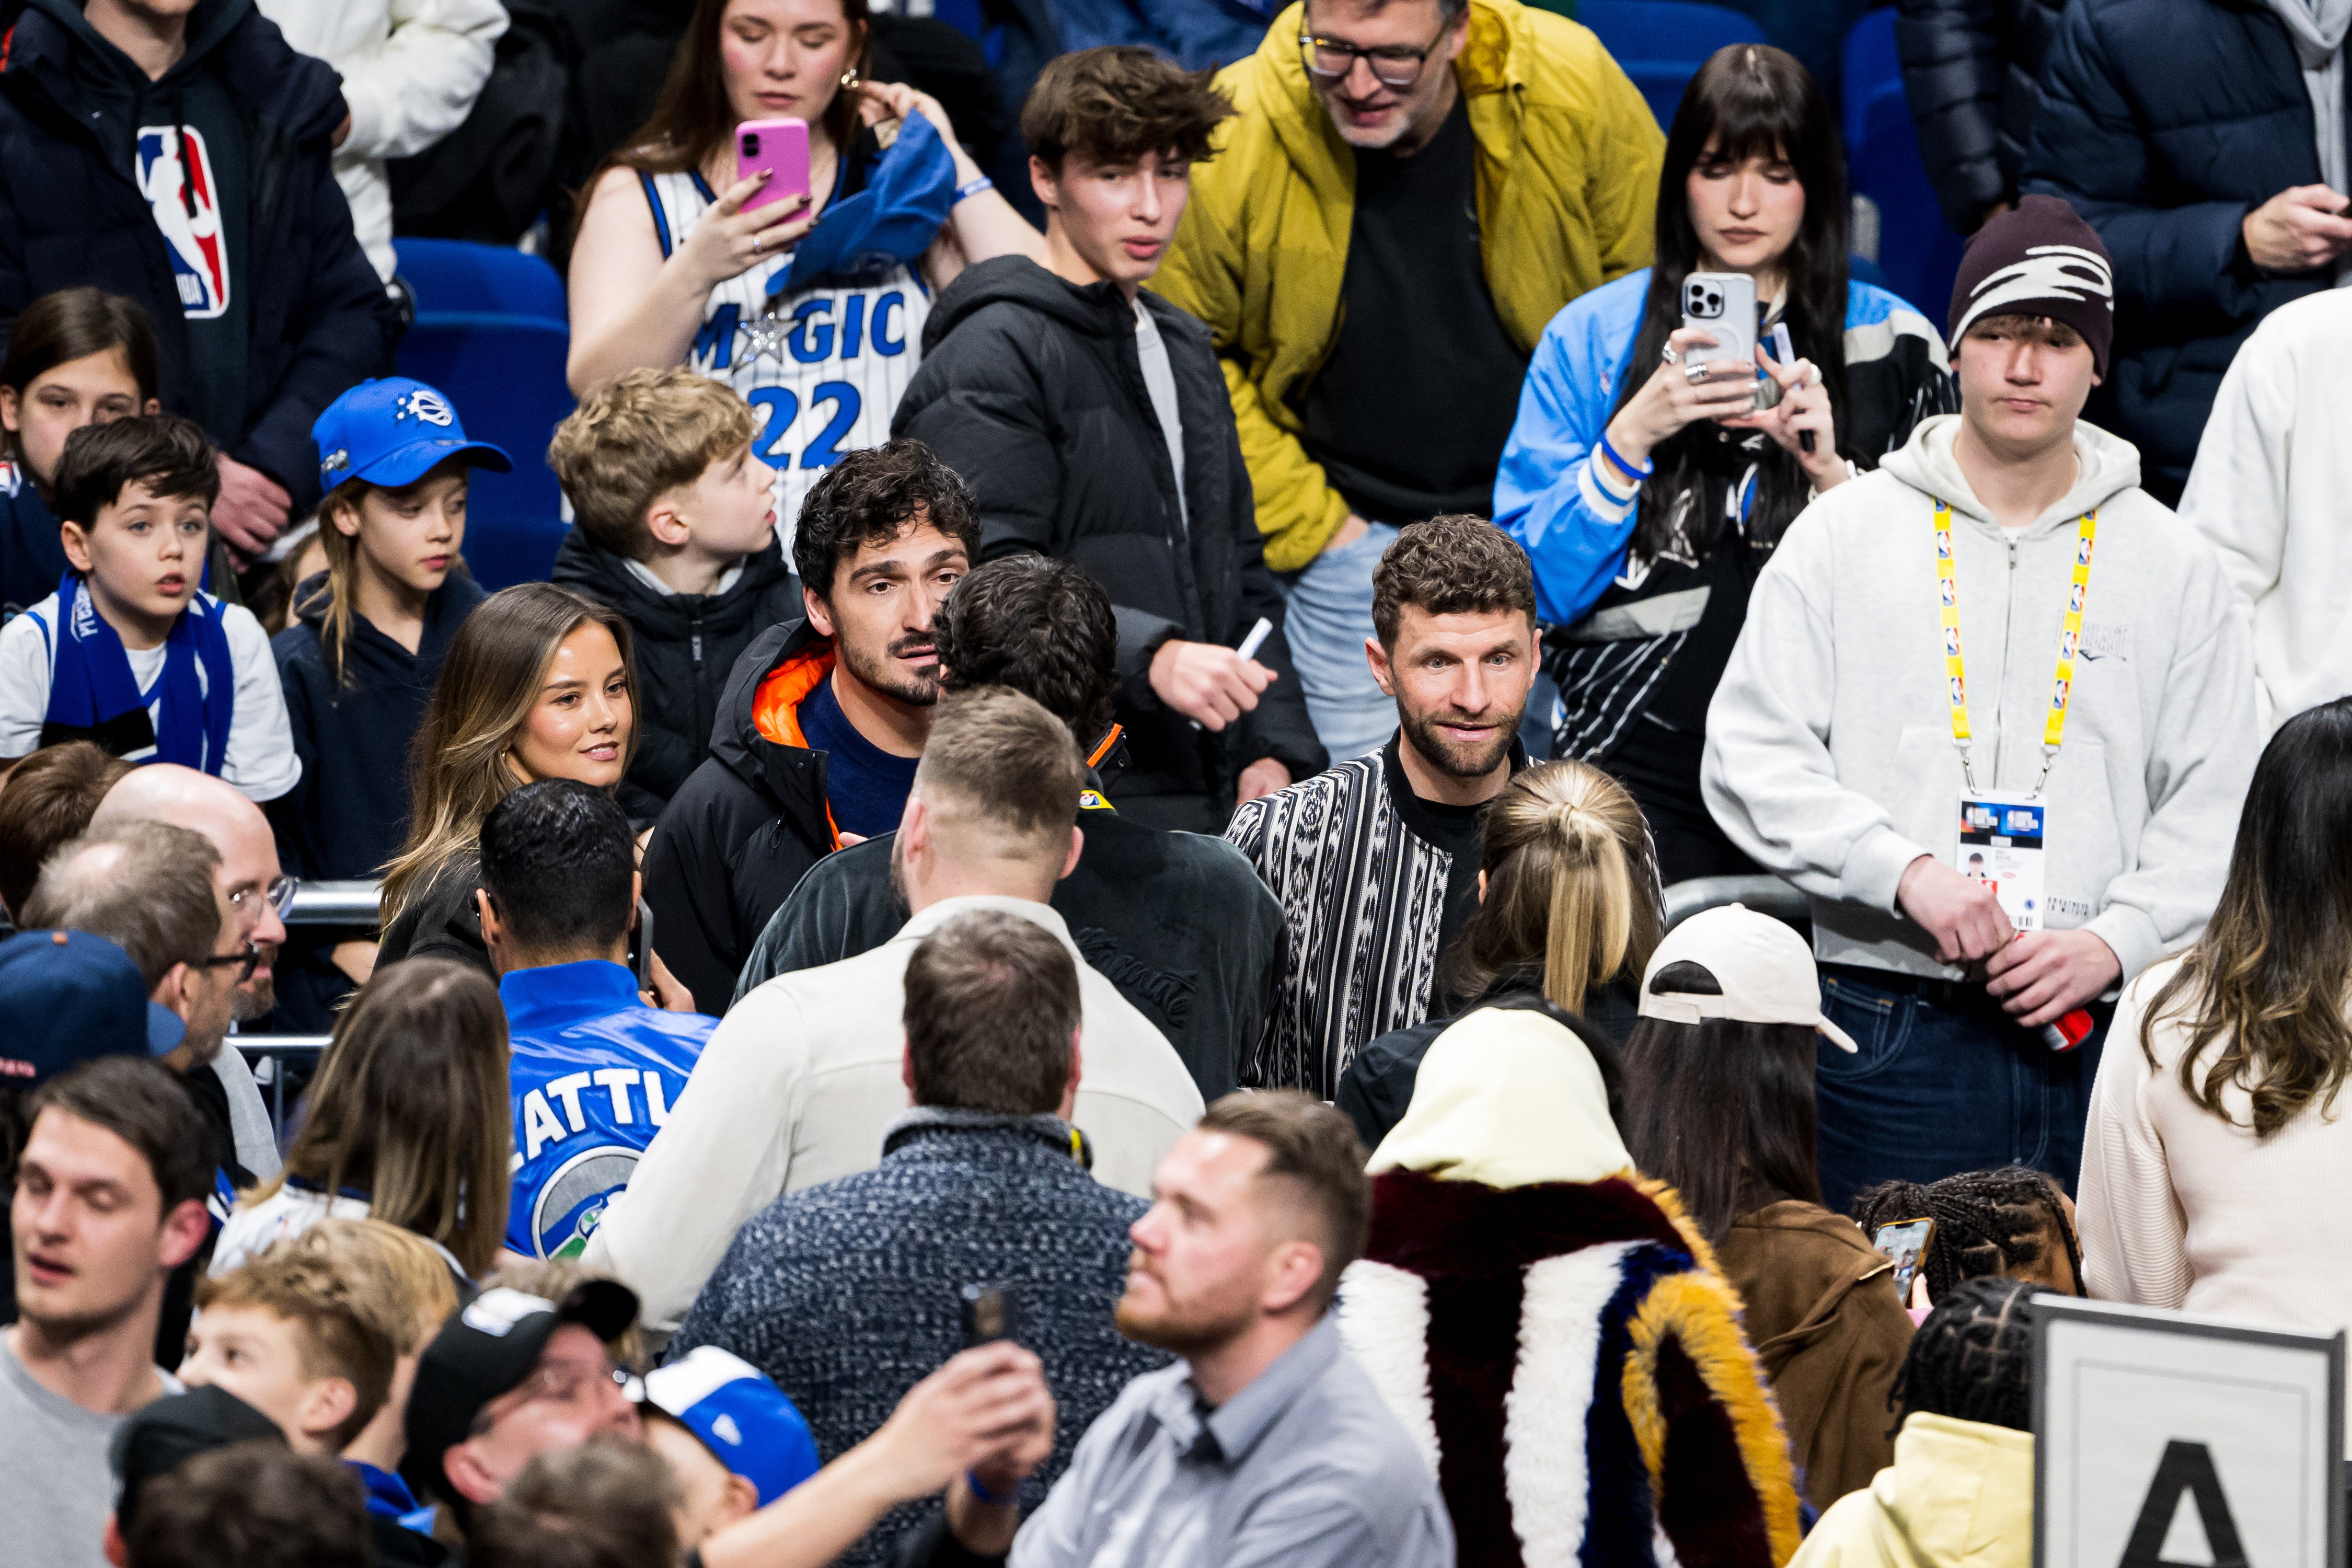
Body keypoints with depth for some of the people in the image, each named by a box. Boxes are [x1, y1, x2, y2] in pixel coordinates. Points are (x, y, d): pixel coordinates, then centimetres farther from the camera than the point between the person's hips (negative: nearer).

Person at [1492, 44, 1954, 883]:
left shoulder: (1892, 343, 8)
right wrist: (1634, 436, -11)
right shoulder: (1594, 336, 8)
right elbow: (1535, 587, 1)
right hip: (1641, 762, 0)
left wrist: (1831, 471, -12)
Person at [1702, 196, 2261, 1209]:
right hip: (1890, 1036, -1)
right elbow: (1751, 761, 0)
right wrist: (1905, 871, -13)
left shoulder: (2175, 569, 11)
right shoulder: (1845, 537, 7)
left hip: (2099, 1045, 1)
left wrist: (2113, 944, -8)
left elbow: (2216, 809, 8)